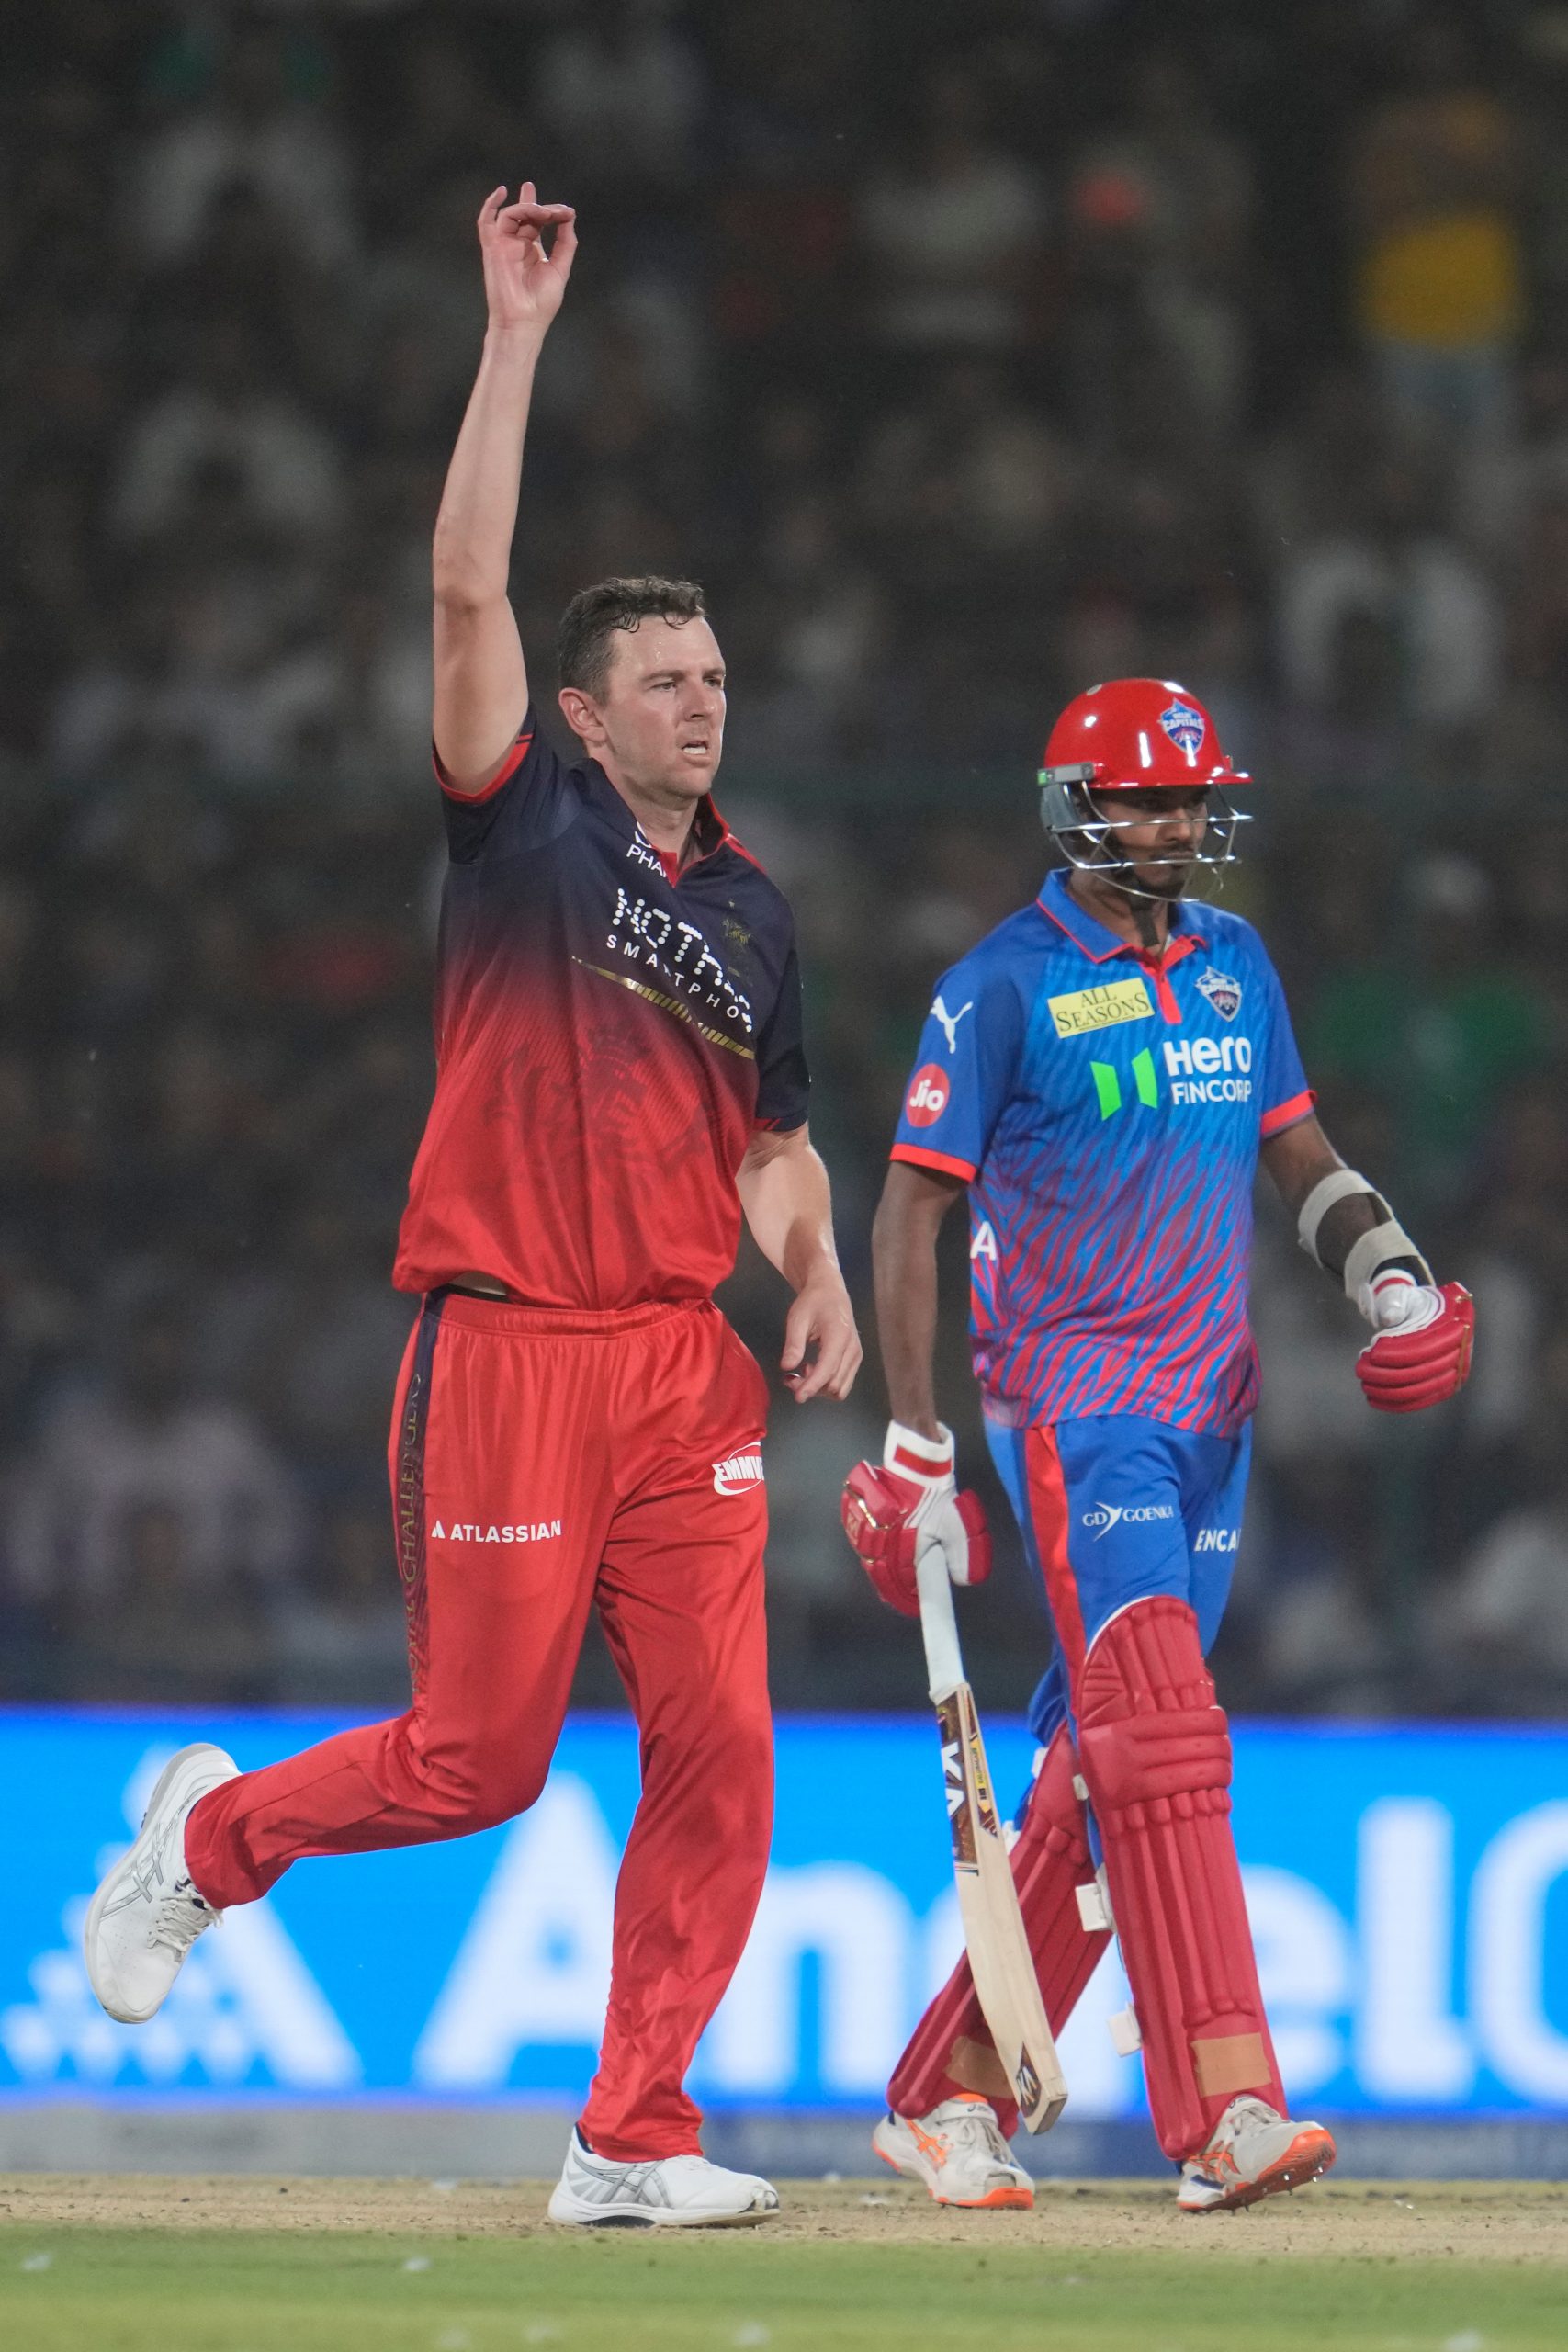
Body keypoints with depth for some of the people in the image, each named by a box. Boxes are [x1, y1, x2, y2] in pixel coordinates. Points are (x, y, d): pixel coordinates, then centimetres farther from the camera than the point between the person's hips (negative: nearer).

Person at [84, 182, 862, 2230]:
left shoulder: (752, 909, 15)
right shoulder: (527, 826, -1)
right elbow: (468, 591, -12)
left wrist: (819, 1280, 1)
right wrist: (517, 339, -15)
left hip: (685, 1365, 5)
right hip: (509, 1349, -5)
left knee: (718, 1750, -3)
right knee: (479, 1758, -3)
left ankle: (632, 2139, 4)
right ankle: (214, 1834, 27)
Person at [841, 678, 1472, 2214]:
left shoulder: (1234, 964, 13)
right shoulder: (1005, 987, -7)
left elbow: (1297, 1150, 22)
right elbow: (912, 1207, -5)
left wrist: (1388, 1268, 1)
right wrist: (917, 1453, -9)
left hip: (1208, 1410, 7)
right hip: (1073, 1407, -7)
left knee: (1099, 1773, 7)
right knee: (1164, 1740, -19)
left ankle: (947, 2097, 16)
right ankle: (1225, 2112, -27)